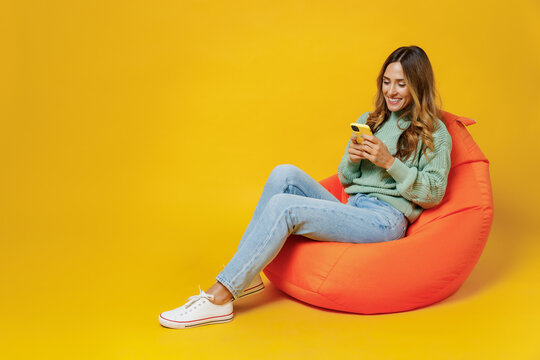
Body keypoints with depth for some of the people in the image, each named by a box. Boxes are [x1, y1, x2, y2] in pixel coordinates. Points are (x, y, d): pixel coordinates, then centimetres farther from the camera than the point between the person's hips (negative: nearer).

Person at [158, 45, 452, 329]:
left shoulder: (434, 132, 1)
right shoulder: (368, 121, 19)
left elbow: (433, 194, -5)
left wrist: (390, 162, -14)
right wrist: (351, 159, -2)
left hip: (385, 219, -6)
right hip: (352, 209, 7)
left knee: (283, 206, -25)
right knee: (285, 174, -18)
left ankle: (218, 299, -22)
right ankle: (246, 276, -17)